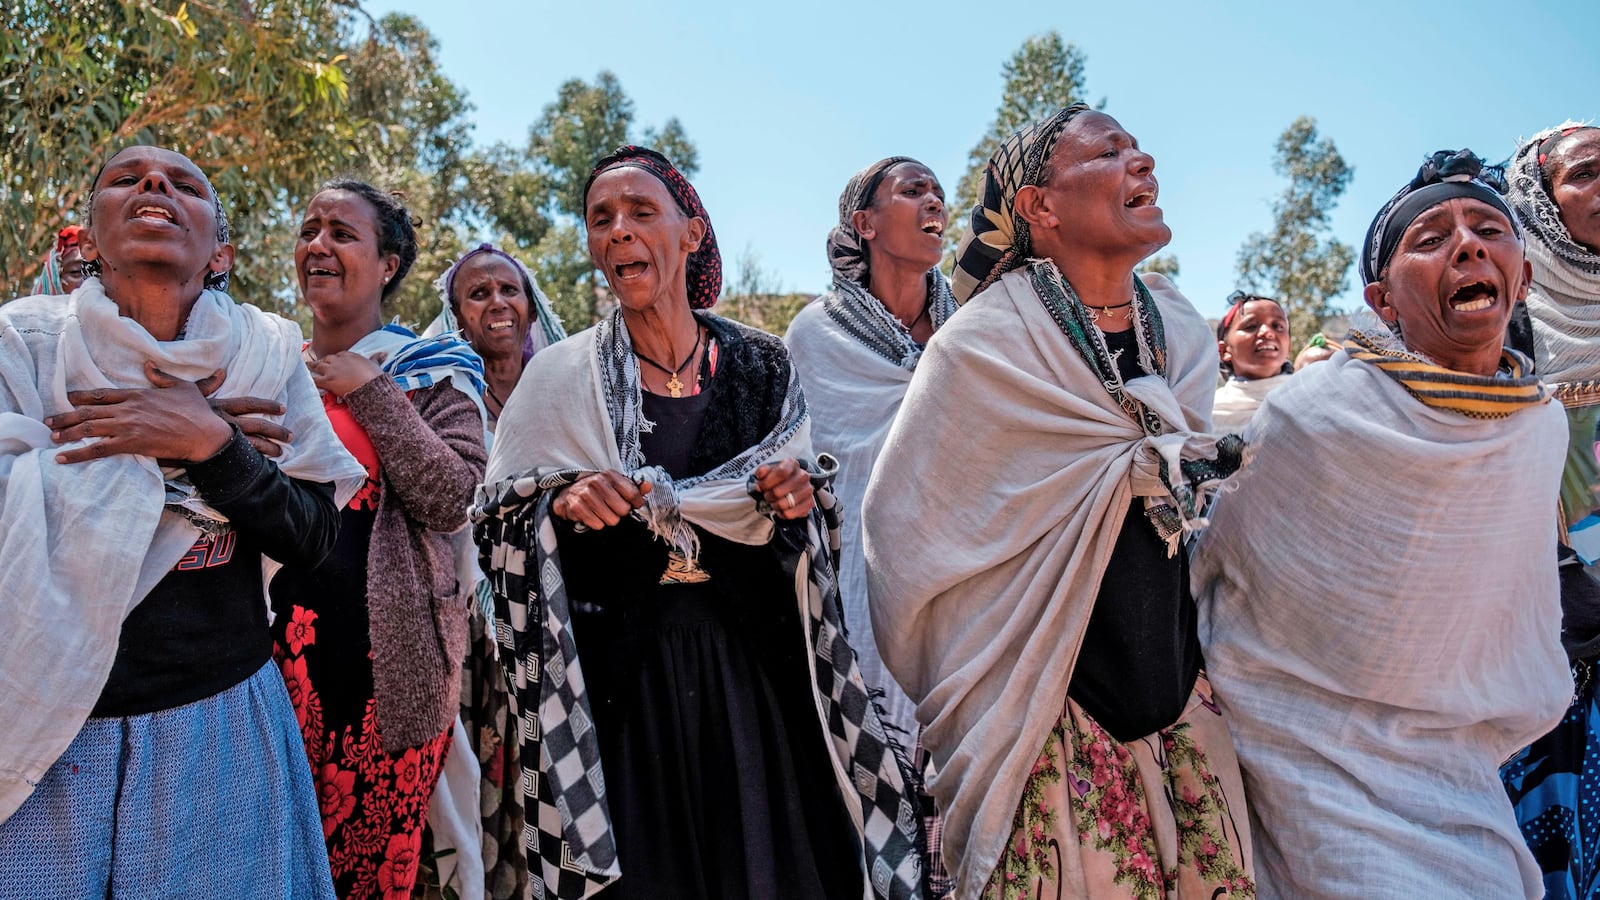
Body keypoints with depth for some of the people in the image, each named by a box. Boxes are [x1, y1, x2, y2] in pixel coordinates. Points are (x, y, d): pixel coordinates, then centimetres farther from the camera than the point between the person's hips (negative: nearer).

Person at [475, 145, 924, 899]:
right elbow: (499, 526, 1)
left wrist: (796, 504, -9)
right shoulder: (562, 378, 0)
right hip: (620, 679, -1)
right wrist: (560, 505, -18)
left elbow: (804, 539, 13)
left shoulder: (761, 368, 3)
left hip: (753, 671, 2)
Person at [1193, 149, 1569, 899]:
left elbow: (1528, 612, 15)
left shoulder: (1544, 426, -1)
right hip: (1317, 754, -5)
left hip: (1457, 764, 5)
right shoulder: (1308, 415, -19)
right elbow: (1210, 561, -4)